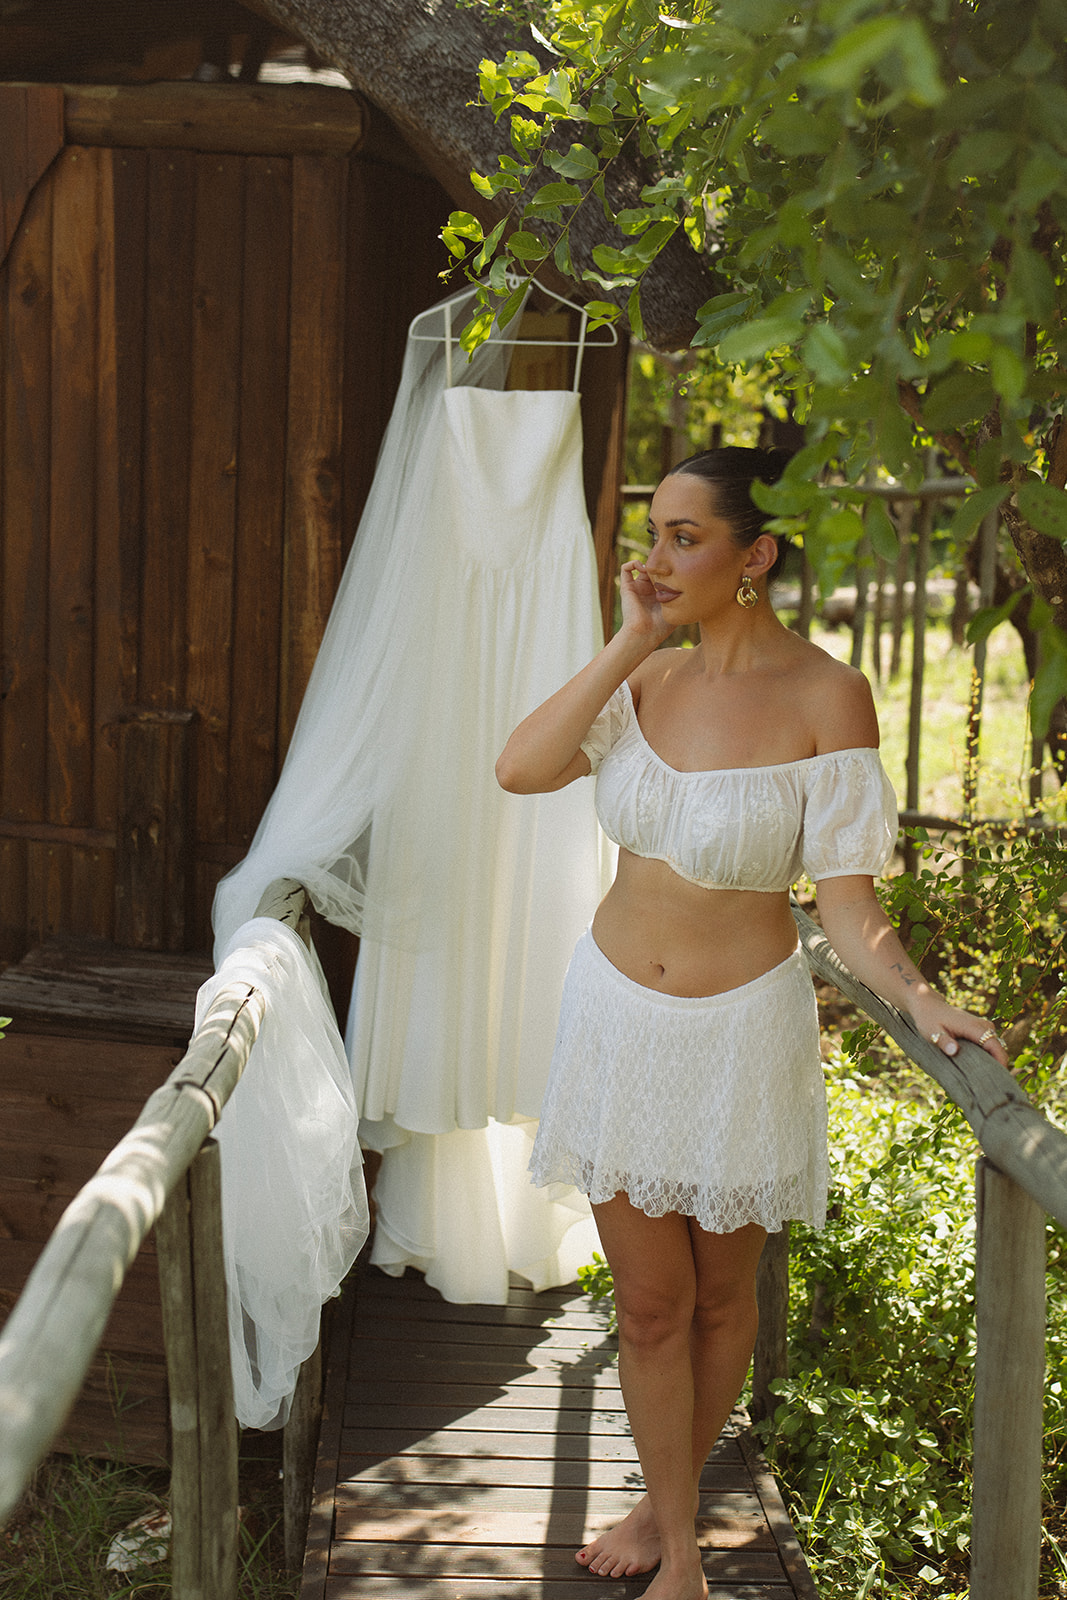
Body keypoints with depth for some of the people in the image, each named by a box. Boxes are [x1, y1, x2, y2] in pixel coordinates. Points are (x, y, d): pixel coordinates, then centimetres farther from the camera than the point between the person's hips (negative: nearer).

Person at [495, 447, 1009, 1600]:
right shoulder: (650, 679, -2)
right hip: (617, 1015, 3)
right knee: (648, 1301, 11)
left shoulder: (825, 698, -15)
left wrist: (918, 996, -32)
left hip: (738, 1030, -3)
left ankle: (672, 1501, 41)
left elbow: (845, 900, -15)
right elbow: (520, 769, -16)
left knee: (719, 1296, 17)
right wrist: (630, 643, -15)